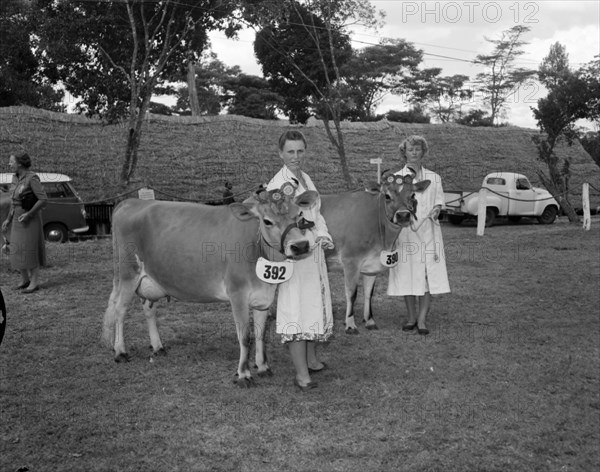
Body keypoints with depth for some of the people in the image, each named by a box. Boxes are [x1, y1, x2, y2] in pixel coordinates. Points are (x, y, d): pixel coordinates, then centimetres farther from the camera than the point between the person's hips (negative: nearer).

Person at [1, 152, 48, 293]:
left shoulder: (32, 178, -18)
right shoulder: (16, 178, 8)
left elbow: (43, 199, -20)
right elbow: (15, 200, 16)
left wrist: (29, 214, -23)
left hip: (30, 220, -8)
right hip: (18, 220, 8)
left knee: (29, 251, -5)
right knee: (17, 251, 9)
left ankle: (34, 283, 4)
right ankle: (25, 280, 22)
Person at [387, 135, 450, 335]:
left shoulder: (434, 178, 13)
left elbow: (439, 200, 13)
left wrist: (436, 209, -9)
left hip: (428, 231, 1)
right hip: (404, 232, -1)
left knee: (428, 276, -6)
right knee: (406, 276, 1)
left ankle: (422, 320, -1)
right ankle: (411, 317, 16)